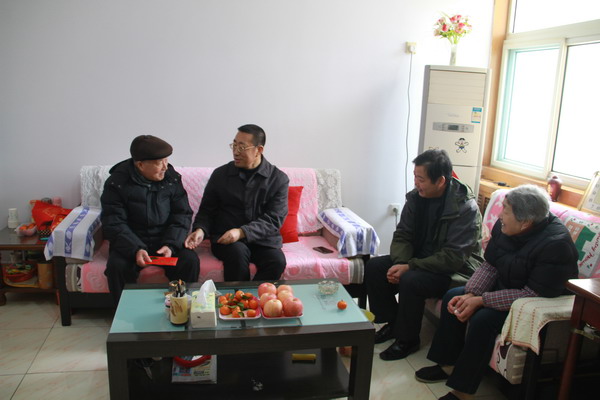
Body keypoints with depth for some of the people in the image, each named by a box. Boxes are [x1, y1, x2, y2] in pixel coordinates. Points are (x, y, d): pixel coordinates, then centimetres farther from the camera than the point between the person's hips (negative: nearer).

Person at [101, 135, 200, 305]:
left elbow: (183, 214, 0)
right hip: (131, 242, -1)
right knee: (117, 266, -29)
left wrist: (171, 244, -17)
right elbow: (114, 224, -11)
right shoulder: (117, 183, -8)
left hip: (166, 240, 2)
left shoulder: (172, 177, 0)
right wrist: (136, 249, -28)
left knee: (190, 261, -24)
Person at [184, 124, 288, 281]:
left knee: (277, 261, -30)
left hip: (263, 239, 0)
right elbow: (207, 210, 12)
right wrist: (200, 230, -10)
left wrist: (241, 232, -21)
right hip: (225, 239, 1)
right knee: (238, 253, -33)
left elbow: (274, 219, -7)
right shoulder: (220, 174, 6)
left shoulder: (278, 179, 0)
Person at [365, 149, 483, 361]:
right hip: (419, 258, 7)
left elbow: (453, 258, -27)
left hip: (453, 270, -7)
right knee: (374, 267, -10)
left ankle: (408, 340, -8)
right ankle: (393, 323, 8)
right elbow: (402, 234, 0)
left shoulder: (465, 208, -24)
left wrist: (409, 267, -28)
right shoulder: (417, 196, -6)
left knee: (410, 280, -32)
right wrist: (400, 263, -20)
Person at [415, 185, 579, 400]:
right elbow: (490, 266, 0)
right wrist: (470, 294, -17)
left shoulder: (556, 245, -29)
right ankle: (448, 364, 8)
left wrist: (480, 300, -28)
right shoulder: (504, 226, -8)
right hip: (504, 286, 8)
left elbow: (534, 294, -29)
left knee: (484, 319, -27)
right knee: (452, 297, -3)